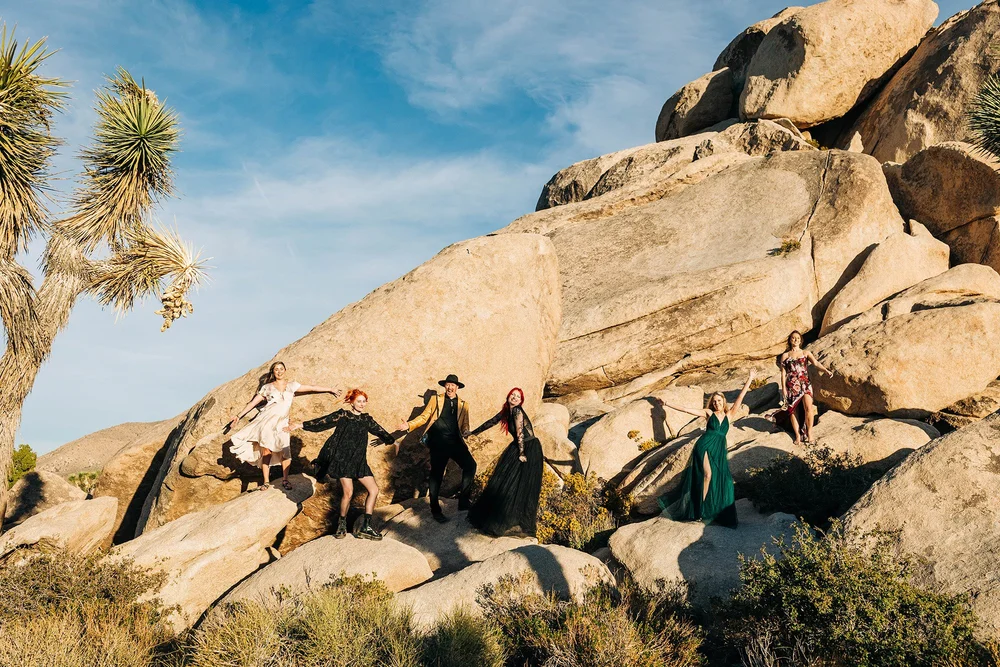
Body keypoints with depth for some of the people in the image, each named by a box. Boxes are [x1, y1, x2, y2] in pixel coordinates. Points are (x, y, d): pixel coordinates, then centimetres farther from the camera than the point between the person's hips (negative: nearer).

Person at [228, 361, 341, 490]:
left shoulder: (292, 386, 13)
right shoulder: (267, 387, 9)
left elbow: (312, 388, 14)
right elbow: (253, 402, 10)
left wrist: (331, 390, 15)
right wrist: (238, 416, 8)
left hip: (281, 423, 1)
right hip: (266, 421, -1)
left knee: (285, 452, -12)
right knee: (266, 452, -6)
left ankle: (285, 480, 1)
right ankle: (266, 481, 1)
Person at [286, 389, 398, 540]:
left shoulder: (367, 419, 13)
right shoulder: (342, 415, -1)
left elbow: (380, 431, 26)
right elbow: (322, 422, -4)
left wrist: (393, 441, 39)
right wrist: (301, 425, -9)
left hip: (359, 462, 5)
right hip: (343, 459, -5)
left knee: (374, 490, -3)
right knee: (348, 492, -13)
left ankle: (366, 527, 3)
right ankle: (342, 525, 10)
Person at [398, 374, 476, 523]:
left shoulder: (463, 405, 14)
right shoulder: (435, 399, 9)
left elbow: (464, 425, 15)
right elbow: (424, 417, 5)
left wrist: (466, 432, -7)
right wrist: (409, 425, -10)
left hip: (456, 442, 2)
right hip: (438, 443, -2)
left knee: (470, 465, -14)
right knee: (436, 475, -1)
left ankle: (463, 500, 0)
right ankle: (435, 510, 11)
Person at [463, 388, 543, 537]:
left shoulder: (517, 411, -18)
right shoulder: (506, 411, 7)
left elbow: (520, 432, -21)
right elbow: (492, 421, 18)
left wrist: (521, 453, -21)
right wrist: (474, 432, 26)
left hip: (529, 449, -9)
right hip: (519, 447, 9)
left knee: (522, 485, -6)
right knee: (503, 479, 11)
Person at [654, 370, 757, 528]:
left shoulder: (729, 414, 15)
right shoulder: (709, 413, 9)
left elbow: (740, 397, 15)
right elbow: (686, 409, 5)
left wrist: (750, 380, 14)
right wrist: (667, 405, 1)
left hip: (719, 451, 3)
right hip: (705, 446, -3)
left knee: (723, 481, -4)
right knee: (707, 475, -16)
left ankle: (724, 515, 4)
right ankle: (701, 511, -10)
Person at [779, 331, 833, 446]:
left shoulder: (806, 353, 14)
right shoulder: (785, 356, 13)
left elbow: (816, 363, -2)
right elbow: (783, 373, 9)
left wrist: (826, 371, -22)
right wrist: (783, 388, -1)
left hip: (805, 383, 0)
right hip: (791, 385, 1)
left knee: (808, 407, -19)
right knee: (793, 410, -3)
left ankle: (809, 432, -6)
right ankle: (798, 436, 6)